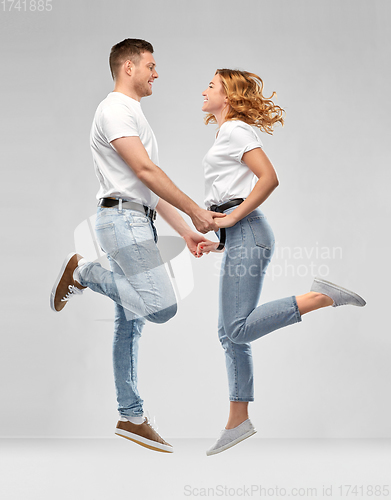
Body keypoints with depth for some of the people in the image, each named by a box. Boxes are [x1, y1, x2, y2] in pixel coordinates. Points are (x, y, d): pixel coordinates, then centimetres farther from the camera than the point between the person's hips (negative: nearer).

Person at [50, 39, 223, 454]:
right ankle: (84, 273, -2)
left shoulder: (133, 115, 25)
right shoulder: (115, 109, -7)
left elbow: (149, 186, 23)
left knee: (130, 322, 9)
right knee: (161, 307, -19)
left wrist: (184, 231, 17)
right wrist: (195, 211, -13)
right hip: (123, 219, -10)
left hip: (138, 223, 10)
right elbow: (144, 171, -16)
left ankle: (131, 417, 13)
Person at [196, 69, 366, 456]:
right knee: (229, 333, 7)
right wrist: (219, 242, 17)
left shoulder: (235, 129, -5)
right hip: (238, 236, 10)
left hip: (246, 233, -10)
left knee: (238, 329, -17)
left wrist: (231, 218, -15)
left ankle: (321, 297, -14)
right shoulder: (228, 134, 24)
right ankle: (238, 421, 11)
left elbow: (269, 178, -18)